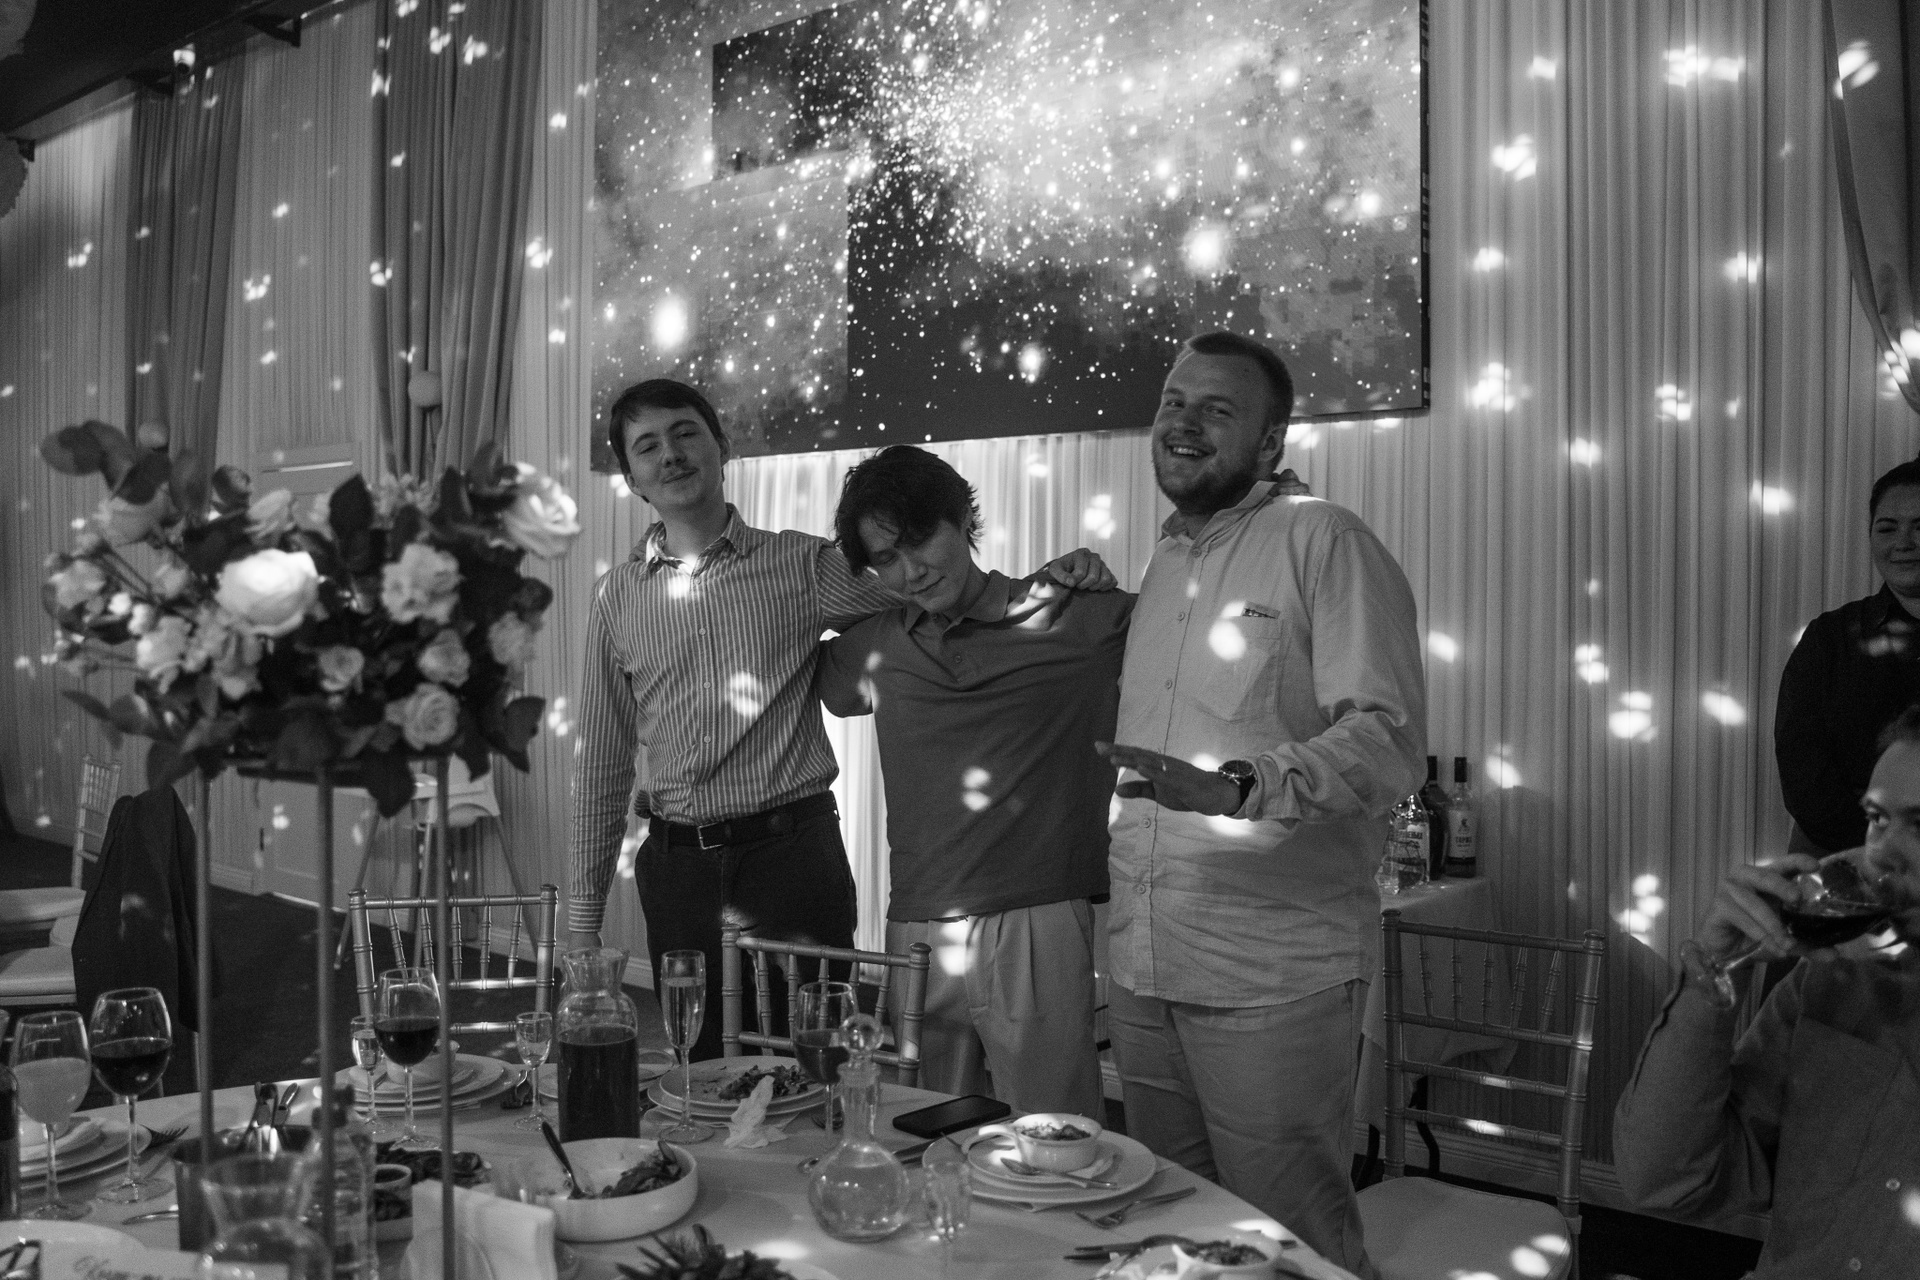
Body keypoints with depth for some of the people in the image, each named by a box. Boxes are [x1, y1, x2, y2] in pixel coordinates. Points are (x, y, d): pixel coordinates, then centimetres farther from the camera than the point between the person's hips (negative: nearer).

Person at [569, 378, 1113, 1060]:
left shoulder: (801, 564, 2)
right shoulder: (616, 599, 8)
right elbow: (602, 764, 11)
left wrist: (1049, 577, -15)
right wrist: (583, 918, 10)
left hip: (794, 850, -2)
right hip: (678, 868, 2)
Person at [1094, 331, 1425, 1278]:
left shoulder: (1323, 543, -8)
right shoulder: (1163, 564, 15)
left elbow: (1389, 738, -19)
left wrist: (1241, 786, -33)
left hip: (1270, 980, -7)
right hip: (1142, 970, 7)